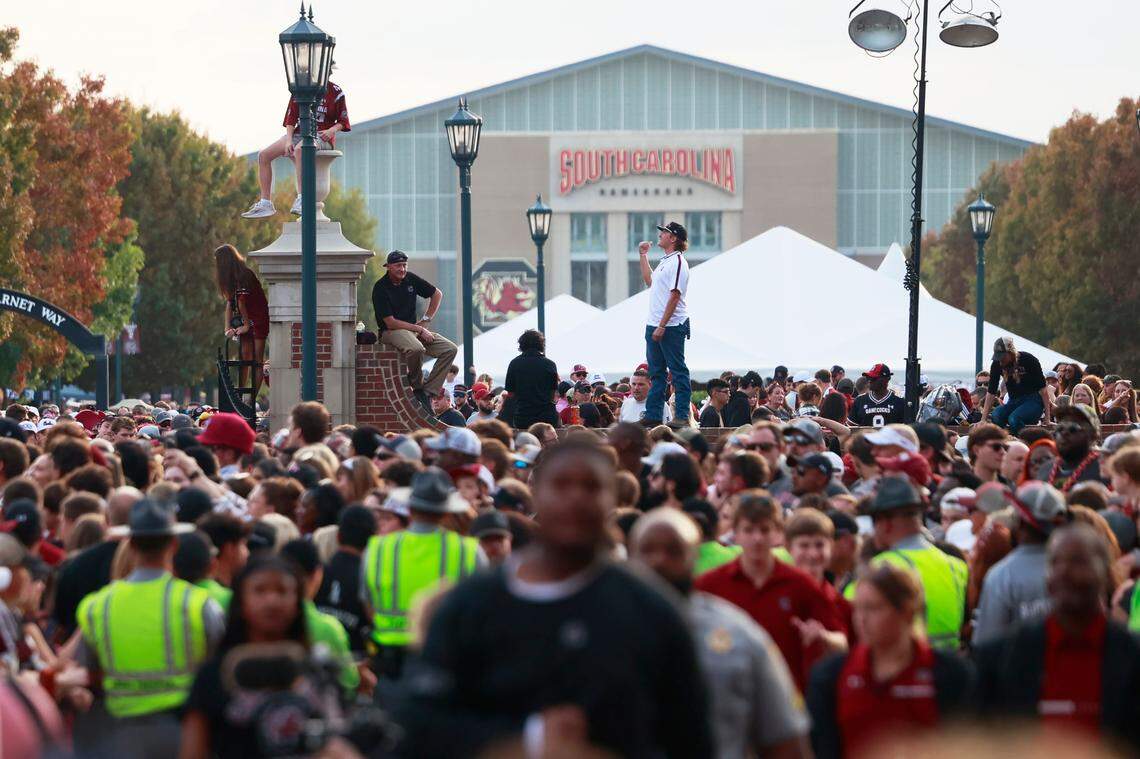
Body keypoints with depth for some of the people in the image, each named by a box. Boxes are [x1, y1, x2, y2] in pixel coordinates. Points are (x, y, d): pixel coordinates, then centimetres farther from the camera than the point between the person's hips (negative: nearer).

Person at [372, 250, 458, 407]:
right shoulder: (380, 288, -13)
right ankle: (417, 387, -13)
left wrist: (426, 320, 10)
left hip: (414, 328, 7)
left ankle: (428, 392, -14)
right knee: (417, 349, -39)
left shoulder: (410, 279, 4)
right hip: (391, 332, -7)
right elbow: (390, 323, -17)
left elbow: (437, 294, 19)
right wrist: (419, 330, -16)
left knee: (450, 349, -10)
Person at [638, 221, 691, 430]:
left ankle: (682, 416, -5)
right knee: (656, 372, 12)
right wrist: (643, 256, 29)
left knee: (678, 372, -5)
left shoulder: (677, 262, -15)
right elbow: (650, 281, 31)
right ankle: (653, 416, 17)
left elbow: (674, 296, -20)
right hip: (654, 326, 10)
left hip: (671, 327, -10)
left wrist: (662, 326, -23)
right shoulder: (664, 261, 15)